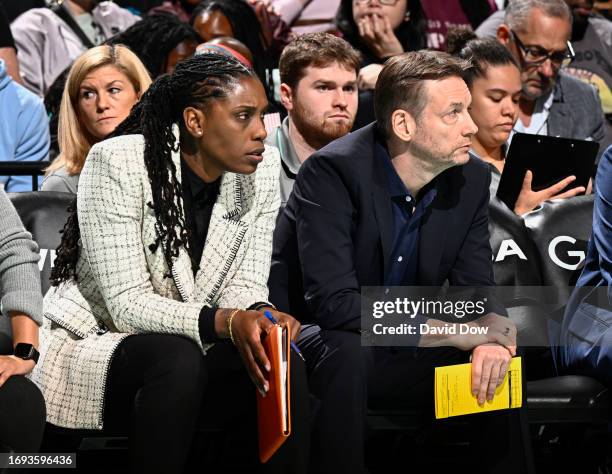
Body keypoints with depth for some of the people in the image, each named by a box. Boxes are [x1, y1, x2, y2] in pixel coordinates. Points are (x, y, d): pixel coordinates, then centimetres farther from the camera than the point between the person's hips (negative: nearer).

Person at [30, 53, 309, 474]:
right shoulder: (117, 164, -19)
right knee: (177, 358, -37)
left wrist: (259, 315, -27)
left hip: (191, 350, 5)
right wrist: (227, 322, -37)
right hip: (92, 346, -5)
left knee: (286, 366, -25)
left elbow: (244, 285, -1)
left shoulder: (262, 168, -3)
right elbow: (128, 304, -23)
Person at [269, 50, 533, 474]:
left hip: (400, 357, 6)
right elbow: (332, 302, -31)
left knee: (497, 365, -14)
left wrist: (493, 340, -28)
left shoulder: (471, 178, -3)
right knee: (348, 352, -35)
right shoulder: (332, 172, -23)